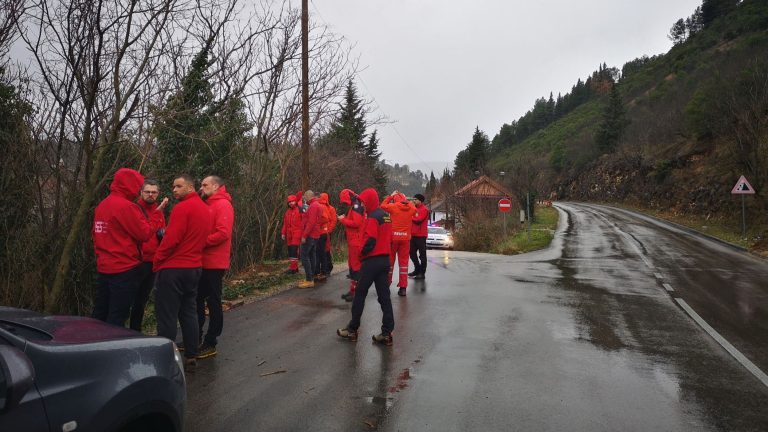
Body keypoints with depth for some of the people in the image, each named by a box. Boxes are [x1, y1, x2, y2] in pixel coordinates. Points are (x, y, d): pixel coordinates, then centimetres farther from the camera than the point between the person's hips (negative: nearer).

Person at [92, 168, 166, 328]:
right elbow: (145, 233, -14)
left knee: (100, 314, 16)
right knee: (117, 317, -1)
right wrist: (157, 214, -3)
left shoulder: (102, 205, 10)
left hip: (104, 268, 8)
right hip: (125, 269, -8)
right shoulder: (127, 206, -16)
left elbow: (96, 233, 15)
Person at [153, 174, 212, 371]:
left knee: (167, 315, -1)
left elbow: (171, 239, -18)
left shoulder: (183, 208, -14)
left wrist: (157, 262, -7)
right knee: (189, 312, 13)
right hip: (195, 268, 8)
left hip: (174, 269, -8)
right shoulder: (205, 209, 12)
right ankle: (191, 357, 17)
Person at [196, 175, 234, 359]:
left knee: (213, 303, 0)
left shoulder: (223, 205, -12)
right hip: (202, 262, 9)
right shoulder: (208, 205, 17)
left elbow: (223, 233, -22)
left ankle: (210, 344, 8)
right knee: (198, 301, 16)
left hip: (214, 264, -9)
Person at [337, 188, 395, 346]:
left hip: (372, 260, -8)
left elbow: (369, 240, -21)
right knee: (384, 296, 7)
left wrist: (362, 253, -6)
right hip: (385, 259, 8)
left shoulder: (373, 217, -15)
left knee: (360, 294, 4)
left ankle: (352, 329, 12)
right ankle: (387, 333, 7)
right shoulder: (386, 216, 13)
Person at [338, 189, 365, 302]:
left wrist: (343, 219, -11)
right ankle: (353, 290, 23)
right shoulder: (354, 206, 16)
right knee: (352, 264, 15)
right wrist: (344, 220, 4)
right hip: (353, 241, 10)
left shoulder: (356, 206, -15)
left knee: (356, 265, -7)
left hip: (356, 242, -10)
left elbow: (356, 223, -23)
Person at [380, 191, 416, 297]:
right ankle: (403, 287, 2)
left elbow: (383, 205, 9)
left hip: (393, 237, -2)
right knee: (404, 261, 5)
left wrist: (390, 196, 16)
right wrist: (406, 200, 20)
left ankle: (387, 283, 17)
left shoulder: (393, 207, -7)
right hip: (406, 237, 2)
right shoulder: (411, 208, 0)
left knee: (390, 260, 11)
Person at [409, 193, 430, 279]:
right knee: (412, 253, 13)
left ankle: (422, 273, 2)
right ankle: (417, 269, 26)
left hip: (421, 235, -9)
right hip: (413, 235, 9)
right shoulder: (415, 209, 16)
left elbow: (418, 220, -18)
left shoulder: (424, 209, -9)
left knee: (422, 254, -2)